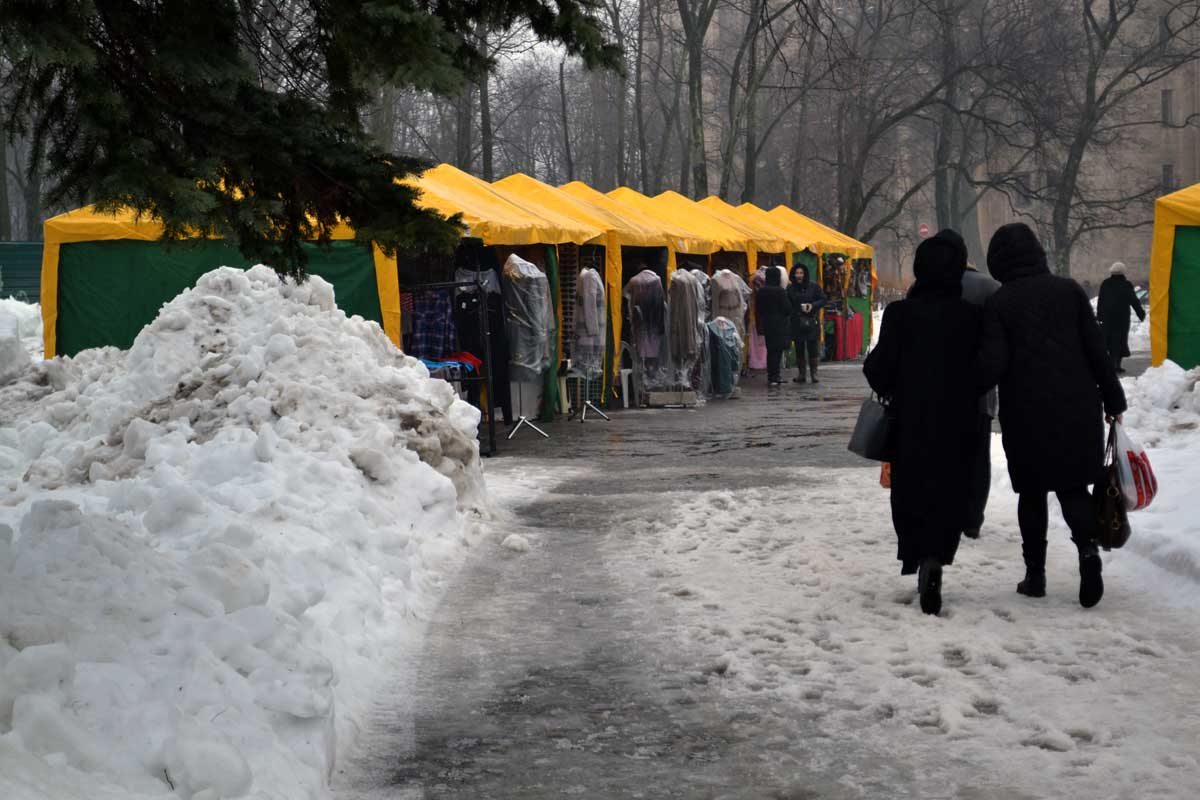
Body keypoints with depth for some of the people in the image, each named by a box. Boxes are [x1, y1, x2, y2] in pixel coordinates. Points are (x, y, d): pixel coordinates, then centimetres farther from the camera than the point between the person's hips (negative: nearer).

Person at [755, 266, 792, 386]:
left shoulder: (761, 292, 5)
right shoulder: (780, 291, -14)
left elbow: (758, 310, 9)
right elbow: (787, 309, -13)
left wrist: (760, 327, 16)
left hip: (766, 325, 6)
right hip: (780, 325, -6)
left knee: (770, 350, 13)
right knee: (777, 351, -4)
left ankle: (771, 377, 17)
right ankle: (774, 377, -7)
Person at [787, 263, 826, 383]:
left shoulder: (813, 287, 1)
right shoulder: (790, 288, 6)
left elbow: (823, 300, 4)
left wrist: (813, 305, -12)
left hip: (812, 322, -2)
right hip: (796, 323, 2)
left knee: (813, 348, -5)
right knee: (799, 349, 4)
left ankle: (814, 373, 0)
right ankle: (801, 373, 11)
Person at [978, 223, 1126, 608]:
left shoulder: (998, 303, -6)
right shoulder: (1069, 290, 2)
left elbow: (992, 366, -13)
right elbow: (1097, 350, 1)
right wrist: (1113, 400, 8)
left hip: (1026, 414, -2)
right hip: (1078, 409, 2)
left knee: (1032, 492, 12)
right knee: (1073, 486, 11)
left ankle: (1035, 573, 13)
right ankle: (1088, 548, -13)